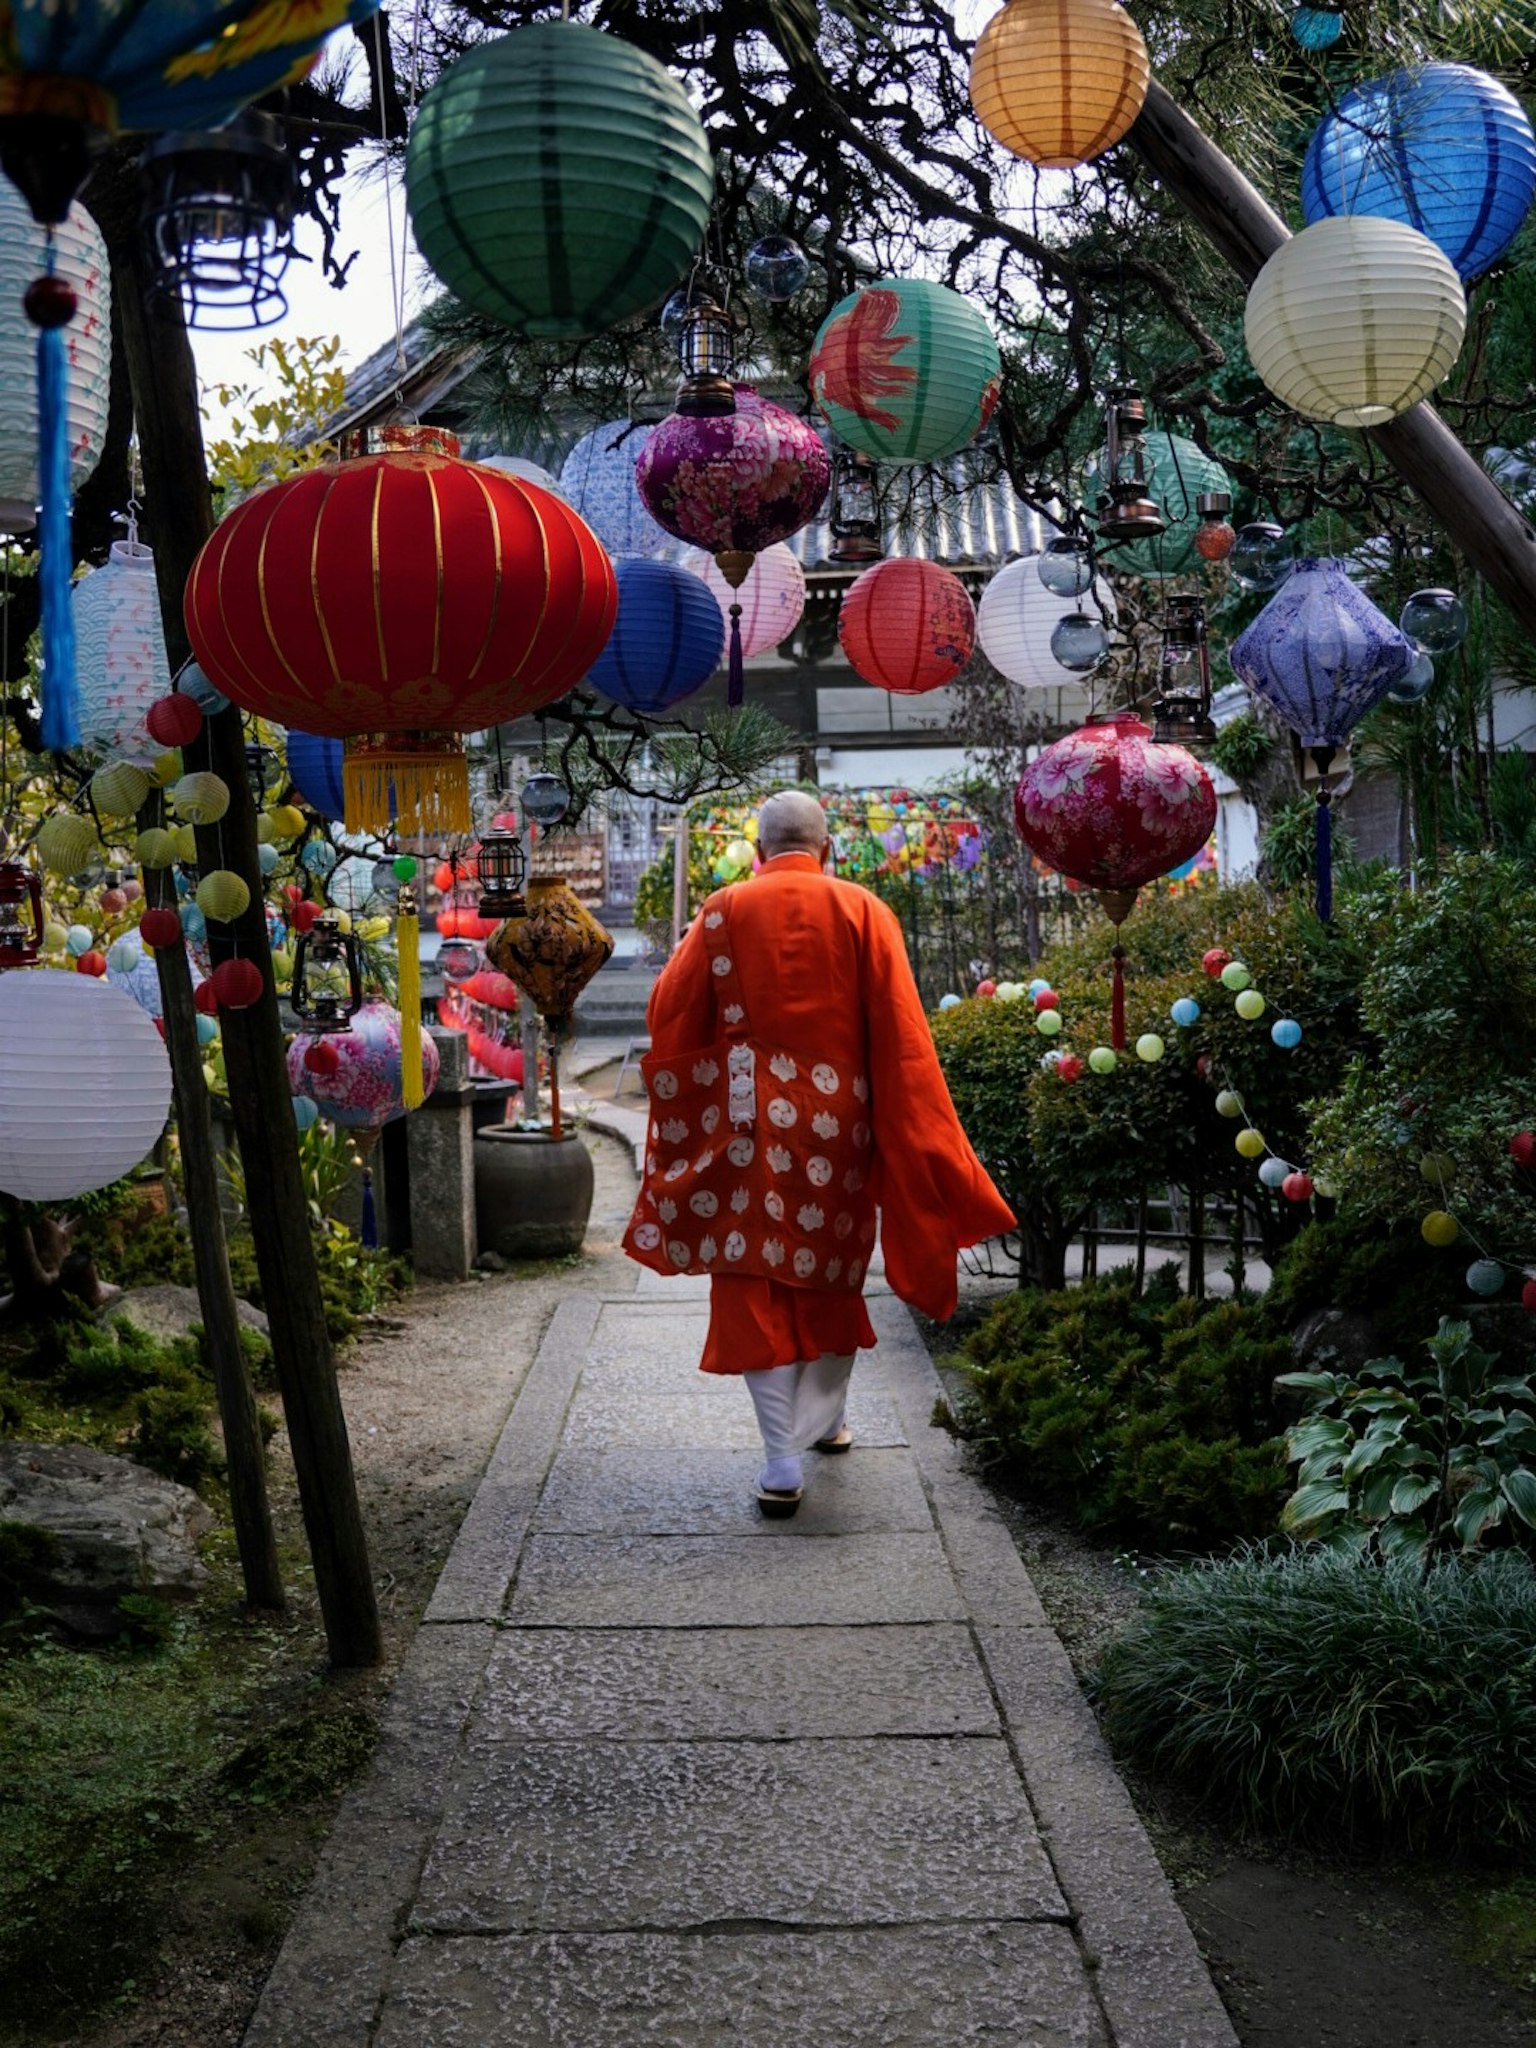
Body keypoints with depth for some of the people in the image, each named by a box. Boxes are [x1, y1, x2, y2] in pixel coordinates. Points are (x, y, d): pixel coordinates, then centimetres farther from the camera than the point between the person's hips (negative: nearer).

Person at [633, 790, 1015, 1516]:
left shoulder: (725, 912, -4)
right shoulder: (863, 912, -3)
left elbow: (669, 1015, 0)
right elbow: (902, 1039, -7)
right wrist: (930, 1147, -3)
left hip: (751, 1125, -1)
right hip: (840, 1124, 2)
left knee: (756, 1286, 3)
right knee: (834, 1272, 20)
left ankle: (783, 1461, -4)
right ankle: (826, 1418, 36)